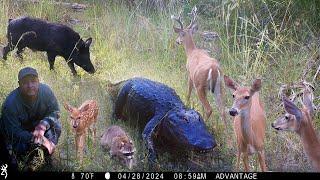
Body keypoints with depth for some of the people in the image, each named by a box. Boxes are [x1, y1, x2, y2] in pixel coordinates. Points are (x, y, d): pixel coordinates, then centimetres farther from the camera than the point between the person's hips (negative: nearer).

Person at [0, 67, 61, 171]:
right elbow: (14, 131, -30)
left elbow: (55, 112, -13)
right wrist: (33, 138, -44)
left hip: (39, 126, 3)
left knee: (55, 126, -23)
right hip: (20, 133, -3)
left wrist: (44, 124, -34)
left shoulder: (45, 91, -22)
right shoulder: (11, 103, -31)